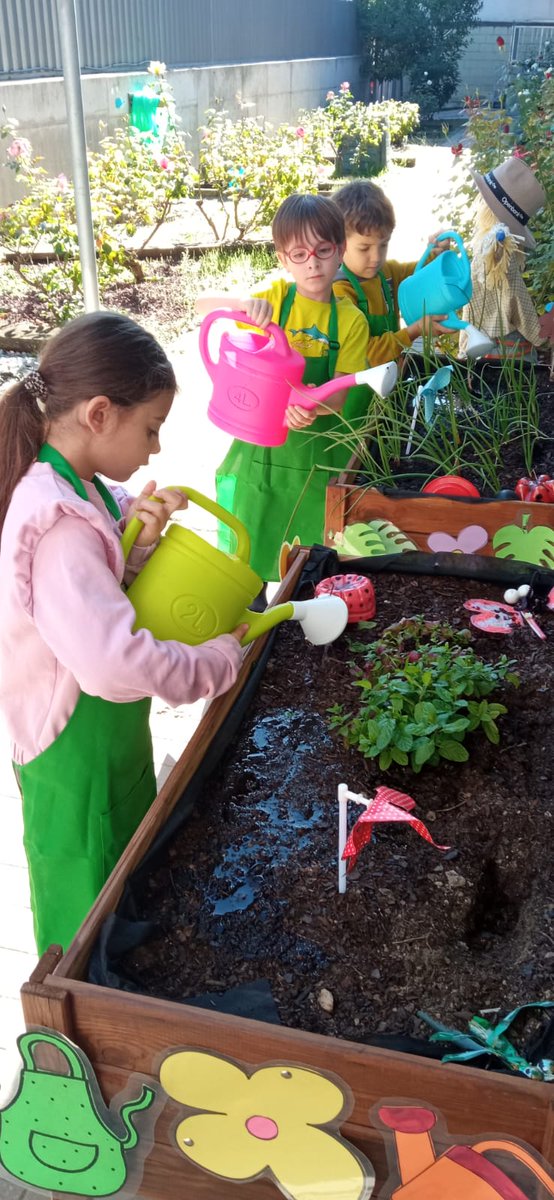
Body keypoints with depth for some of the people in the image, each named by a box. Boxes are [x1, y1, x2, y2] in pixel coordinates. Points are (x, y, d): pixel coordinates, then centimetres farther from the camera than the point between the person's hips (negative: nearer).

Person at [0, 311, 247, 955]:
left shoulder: (78, 491, -3)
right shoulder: (57, 523, -32)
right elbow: (120, 665, -40)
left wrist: (138, 538, -11)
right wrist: (223, 656, -24)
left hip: (113, 741, 9)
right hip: (78, 762, -9)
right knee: (90, 920, 14)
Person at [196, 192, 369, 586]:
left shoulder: (350, 320, -2)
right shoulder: (276, 297, -2)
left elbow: (340, 394, -8)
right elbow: (203, 305, -9)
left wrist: (314, 407, -31)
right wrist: (245, 303, -30)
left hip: (317, 449, 0)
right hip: (262, 446, 0)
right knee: (249, 552, 9)